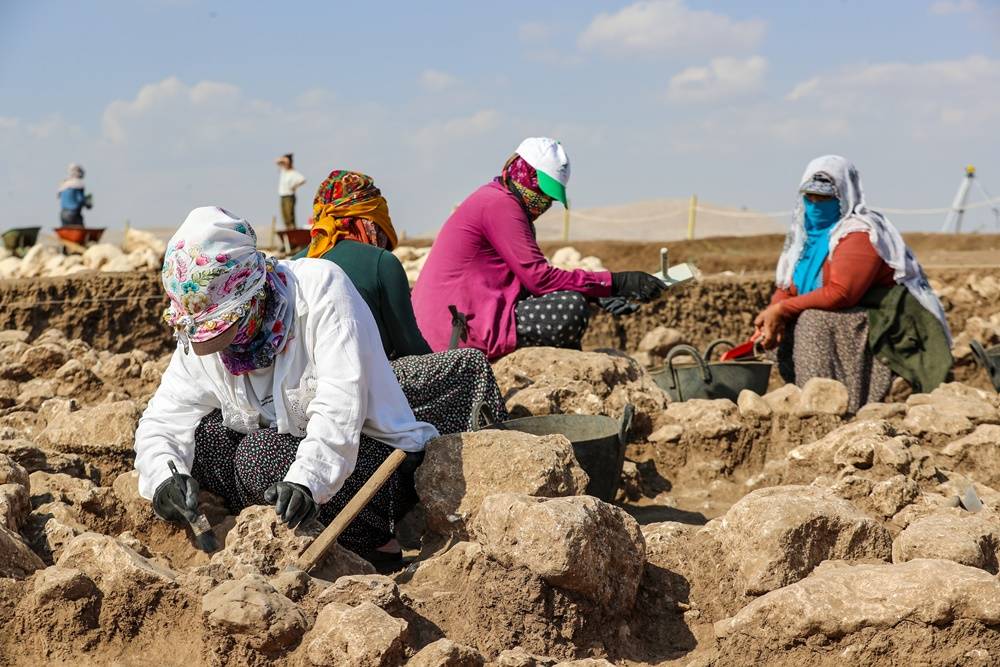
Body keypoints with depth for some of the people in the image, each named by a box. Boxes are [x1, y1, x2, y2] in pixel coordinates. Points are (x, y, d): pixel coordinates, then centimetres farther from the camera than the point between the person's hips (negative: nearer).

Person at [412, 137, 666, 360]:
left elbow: (532, 277, 16)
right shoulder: (499, 204, -10)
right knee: (572, 308, -22)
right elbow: (540, 278, -18)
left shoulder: (495, 201, 21)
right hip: (458, 332, -11)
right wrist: (617, 283, -17)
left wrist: (601, 295, 6)